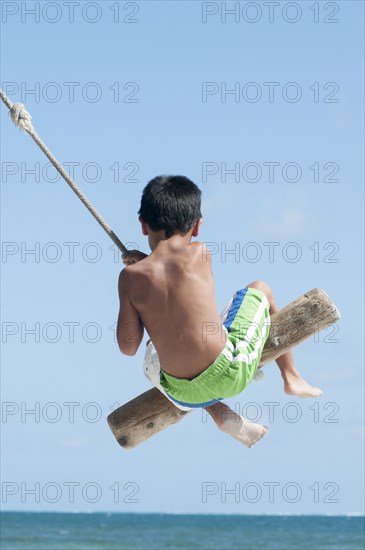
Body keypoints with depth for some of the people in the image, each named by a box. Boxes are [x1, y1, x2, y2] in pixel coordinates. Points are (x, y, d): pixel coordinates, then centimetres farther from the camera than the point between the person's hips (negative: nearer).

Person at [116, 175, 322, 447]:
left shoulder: (131, 276, -7)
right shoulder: (199, 253, -9)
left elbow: (128, 347, -3)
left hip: (185, 396, 1)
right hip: (230, 371, -1)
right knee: (260, 289, 25)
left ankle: (222, 415, 23)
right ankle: (291, 378, 34)